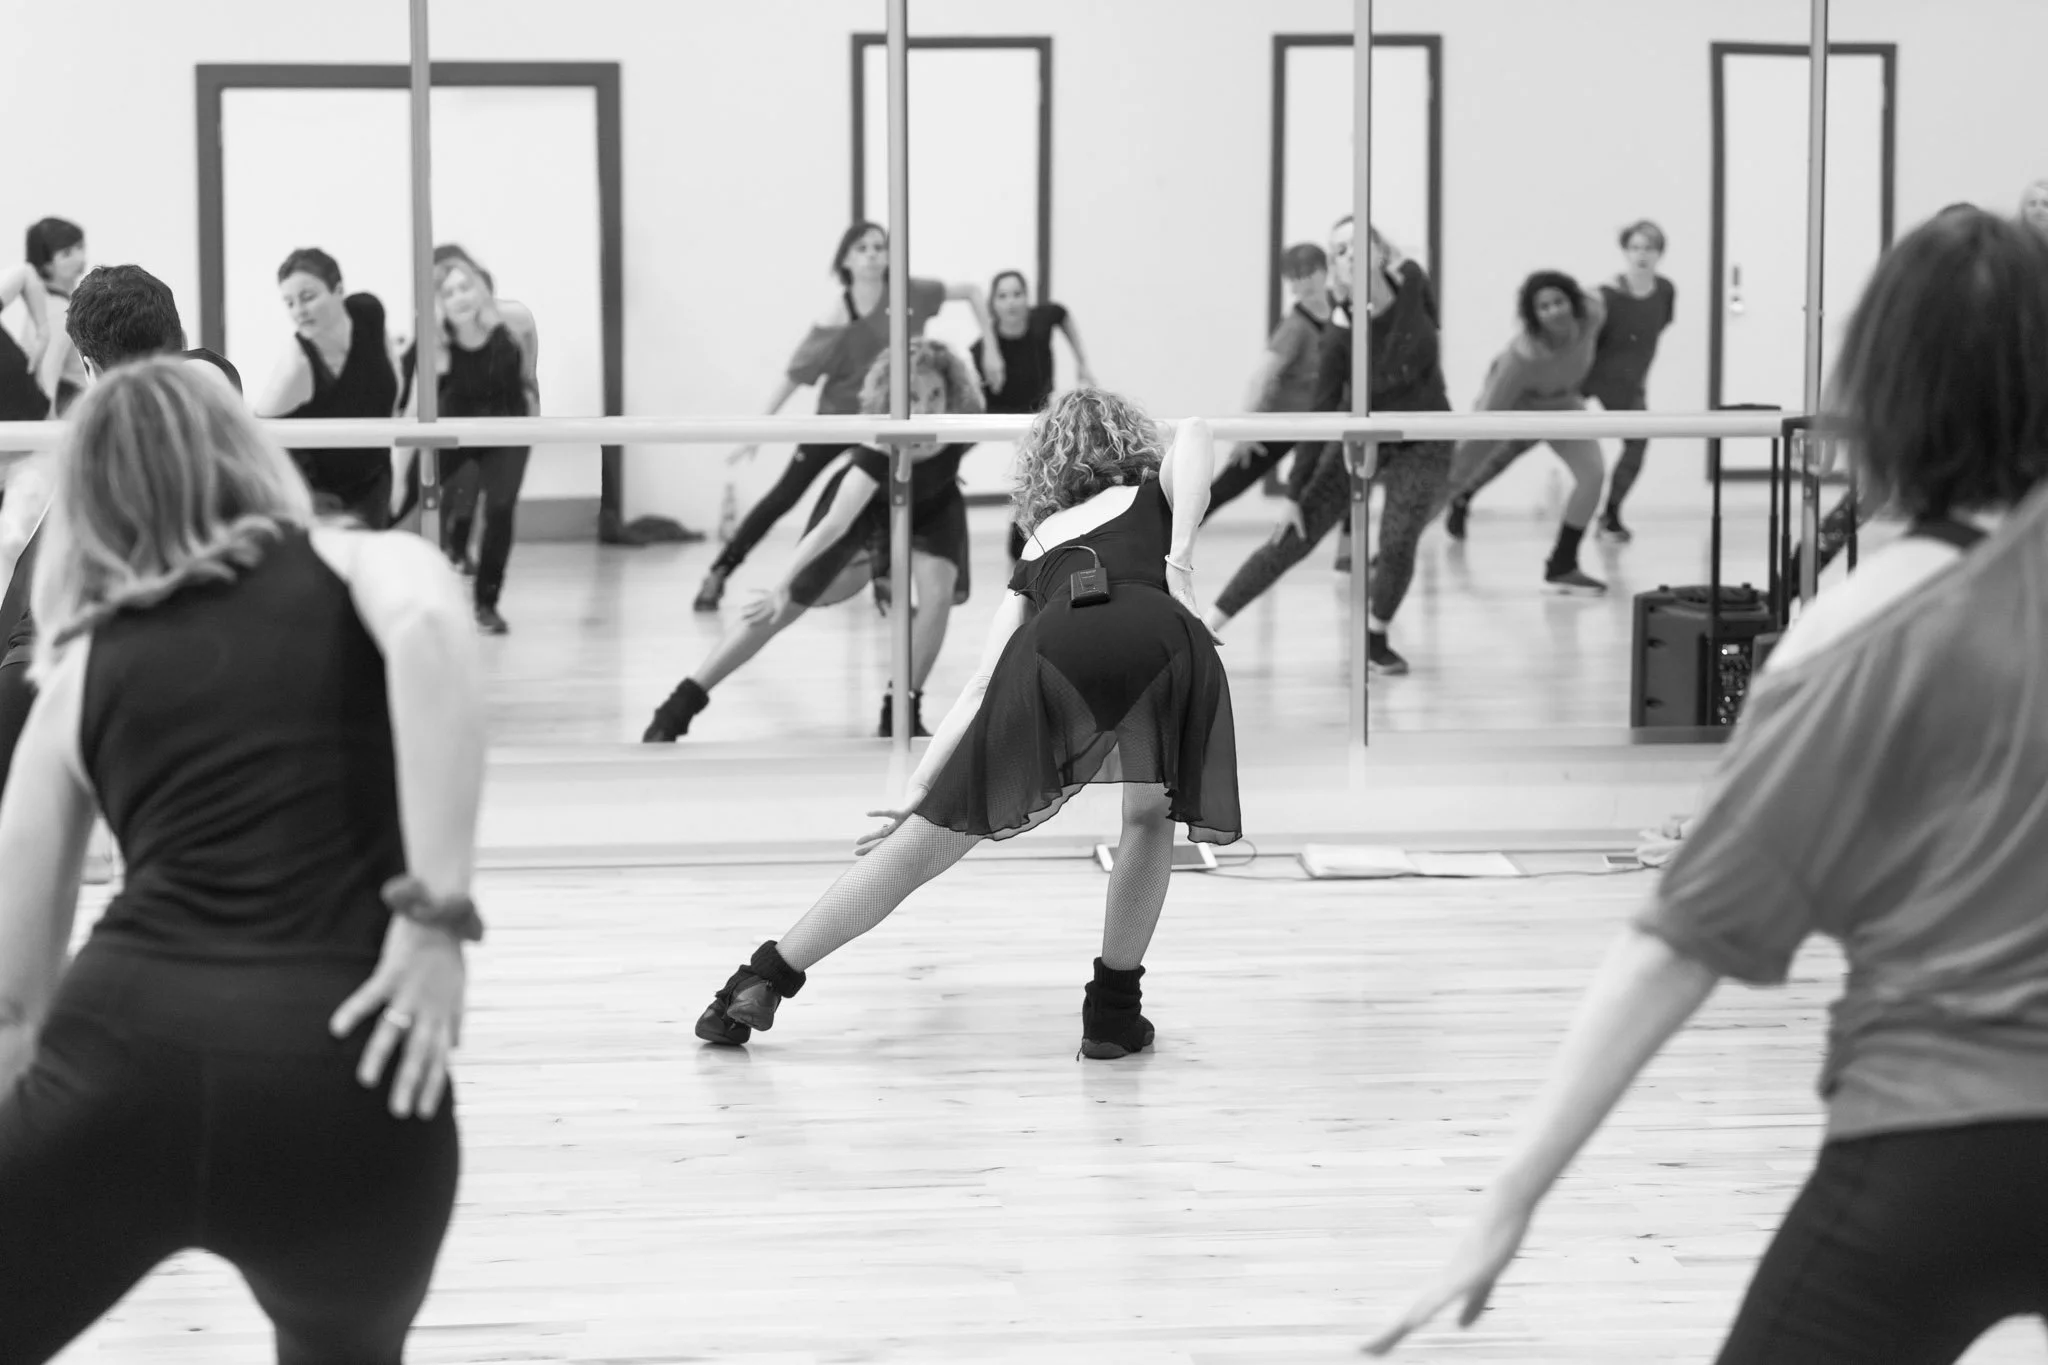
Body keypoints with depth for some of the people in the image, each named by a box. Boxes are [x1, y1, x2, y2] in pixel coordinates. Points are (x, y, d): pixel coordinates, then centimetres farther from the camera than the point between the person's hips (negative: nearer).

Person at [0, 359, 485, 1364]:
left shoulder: (85, 660, 21)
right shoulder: (360, 567, 16)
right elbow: (430, 629, -11)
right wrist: (436, 911, -11)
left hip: (129, 1043, 1)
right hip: (343, 1074, 0)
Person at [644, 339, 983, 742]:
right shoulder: (881, 446, -43)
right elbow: (835, 523, -45)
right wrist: (783, 585, -48)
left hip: (931, 510, 3)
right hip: (868, 504, -3)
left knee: (937, 593, -24)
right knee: (783, 606, -8)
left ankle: (902, 710, -2)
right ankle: (681, 705, -3)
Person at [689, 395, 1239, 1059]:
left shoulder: (1041, 545, 38)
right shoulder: (1156, 494, 35)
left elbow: (980, 686, 32)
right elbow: (1194, 433, 11)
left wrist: (915, 793, 33)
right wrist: (1180, 561, 9)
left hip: (1051, 653, 2)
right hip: (1159, 637, -2)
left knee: (927, 839, 11)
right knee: (1150, 815, 26)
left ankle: (762, 980, 12)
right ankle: (1115, 1012, 21)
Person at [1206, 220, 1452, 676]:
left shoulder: (1414, 286, -17)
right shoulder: (1341, 336, -19)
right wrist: (1294, 493, -12)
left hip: (1421, 447, 1)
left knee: (1397, 544, -19)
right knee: (1291, 541, -5)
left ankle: (1376, 638, 9)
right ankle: (1208, 626, 1)